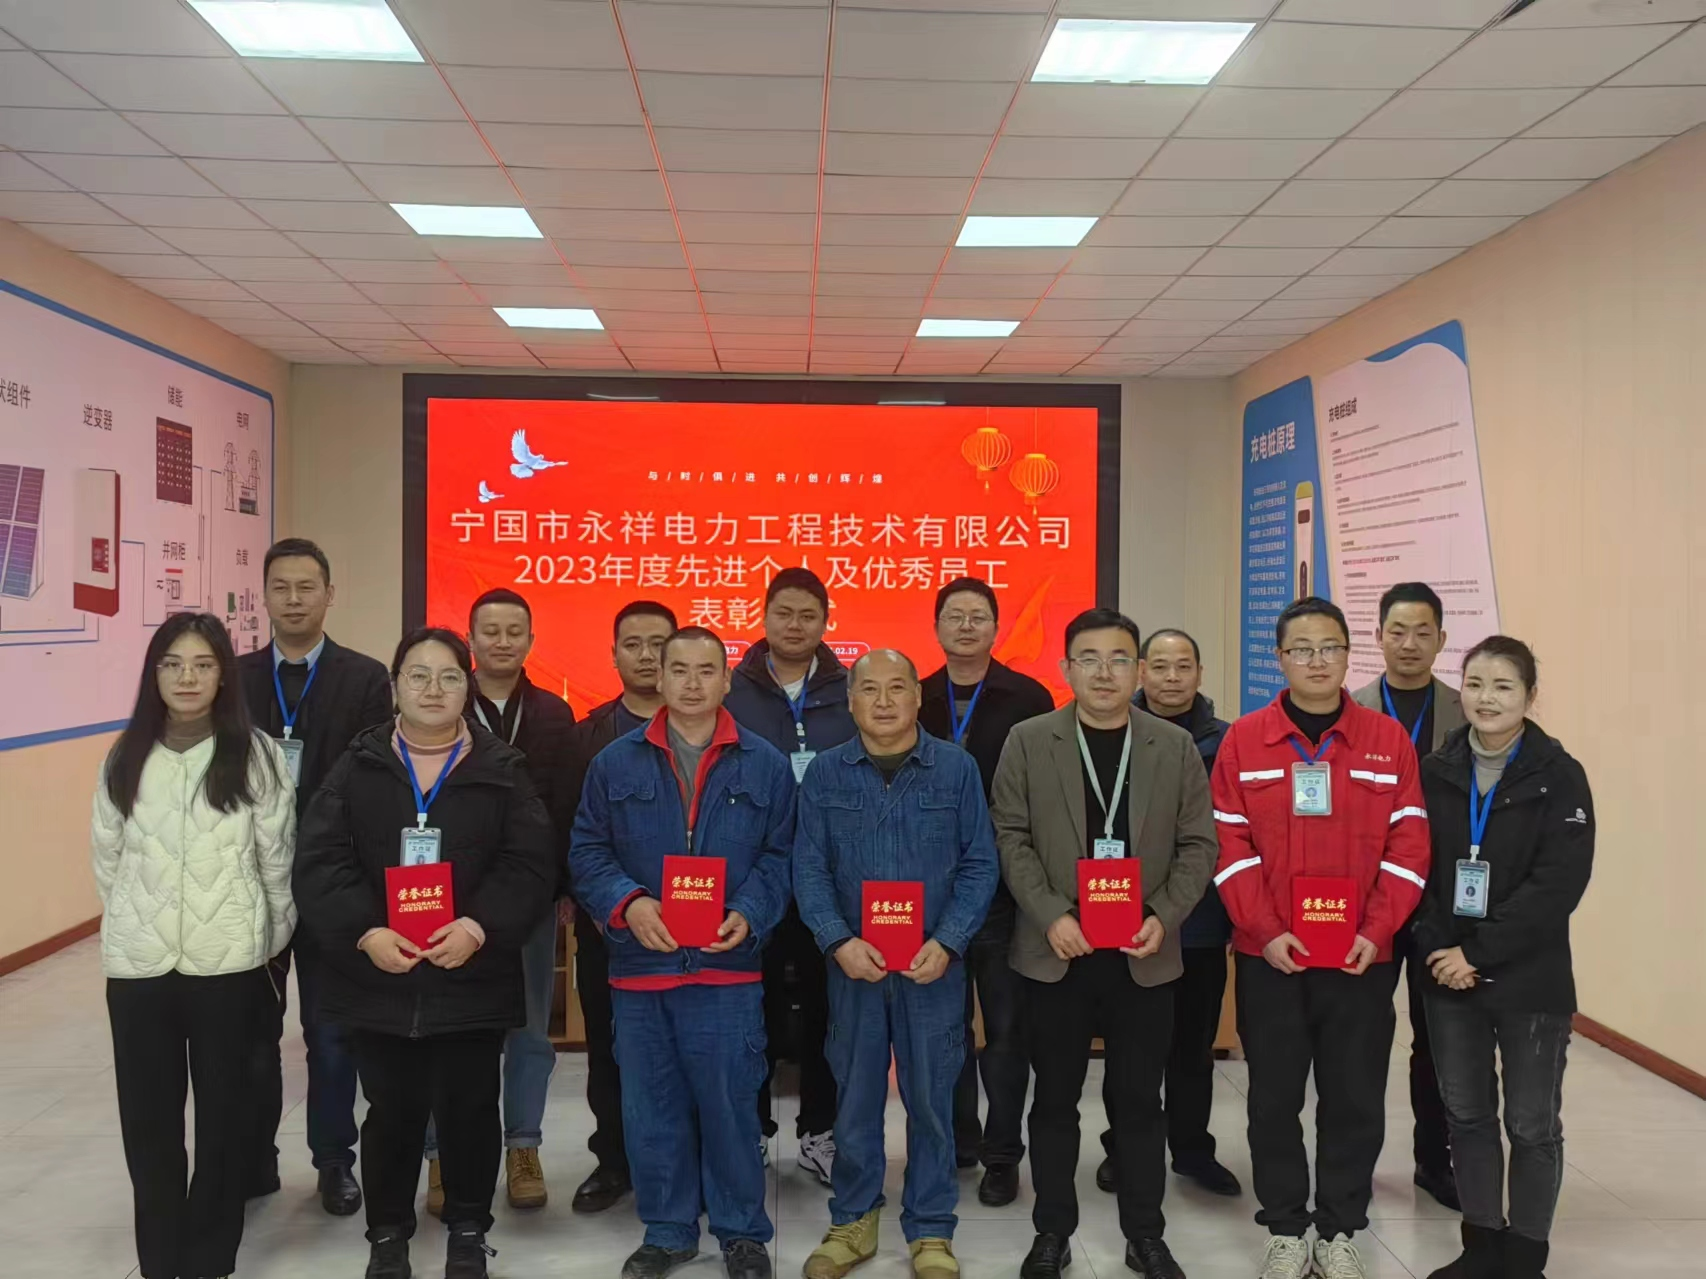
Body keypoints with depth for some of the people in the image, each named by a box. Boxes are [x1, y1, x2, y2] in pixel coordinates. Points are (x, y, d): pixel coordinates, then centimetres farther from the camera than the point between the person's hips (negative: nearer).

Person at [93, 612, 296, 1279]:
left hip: (229, 961, -2)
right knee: (146, 1117, 10)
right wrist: (130, 924, 16)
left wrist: (265, 935, 7)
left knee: (222, 1115, 10)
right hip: (137, 963, 2)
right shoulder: (125, 758, 2)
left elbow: (277, 858, 0)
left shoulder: (257, 755, -7)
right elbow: (106, 856, 10)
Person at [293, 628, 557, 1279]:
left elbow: (531, 863, -6)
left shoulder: (502, 769, 0)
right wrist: (363, 931, -17)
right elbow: (319, 859, -4)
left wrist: (480, 927, -19)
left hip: (472, 977, 0)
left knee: (469, 1109, 9)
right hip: (377, 976, 1)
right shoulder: (358, 766, 3)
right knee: (392, 1111, 11)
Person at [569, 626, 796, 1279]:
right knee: (650, 1108, 10)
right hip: (639, 964, 2)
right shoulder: (616, 762, 5)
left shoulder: (764, 763, 3)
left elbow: (780, 856, 3)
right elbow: (587, 850, 4)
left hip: (729, 965, -1)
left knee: (730, 1103, 4)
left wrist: (749, 915, -13)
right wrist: (627, 904, -13)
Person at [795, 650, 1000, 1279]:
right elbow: (809, 868, -2)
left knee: (931, 1098, 9)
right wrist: (840, 941, -15)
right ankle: (853, 1221, 28)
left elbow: (979, 865, -3)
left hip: (934, 966, -1)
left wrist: (947, 944, -14)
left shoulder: (957, 768, -1)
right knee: (854, 1096, 11)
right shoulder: (824, 773, 1)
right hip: (852, 964, 1)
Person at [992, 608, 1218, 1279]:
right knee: (1054, 1100, 10)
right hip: (1056, 953, -1)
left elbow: (1198, 844, 3)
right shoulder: (1027, 741, 0)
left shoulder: (1175, 746, 3)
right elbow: (1012, 838, -3)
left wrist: (1164, 917, -10)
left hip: (1143, 955, 1)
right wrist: (1051, 916, -14)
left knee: (1140, 1101, 10)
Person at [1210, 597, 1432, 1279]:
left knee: (1356, 1097, 8)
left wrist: (1376, 932, -10)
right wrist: (1265, 932, -13)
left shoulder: (1389, 740, 2)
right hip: (1269, 957, 0)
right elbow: (1230, 847, -4)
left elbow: (1407, 848, 0)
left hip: (1362, 956, 1)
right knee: (1274, 1096, 8)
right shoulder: (1243, 740, -1)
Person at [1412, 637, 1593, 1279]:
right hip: (1449, 977, 3)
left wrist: (1479, 952, -18)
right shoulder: (1435, 772, 2)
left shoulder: (1559, 776, -8)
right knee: (1467, 1116, 13)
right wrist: (1437, 948, -12)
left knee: (1532, 1126, 9)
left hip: (1530, 980, -3)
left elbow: (1559, 883, -15)